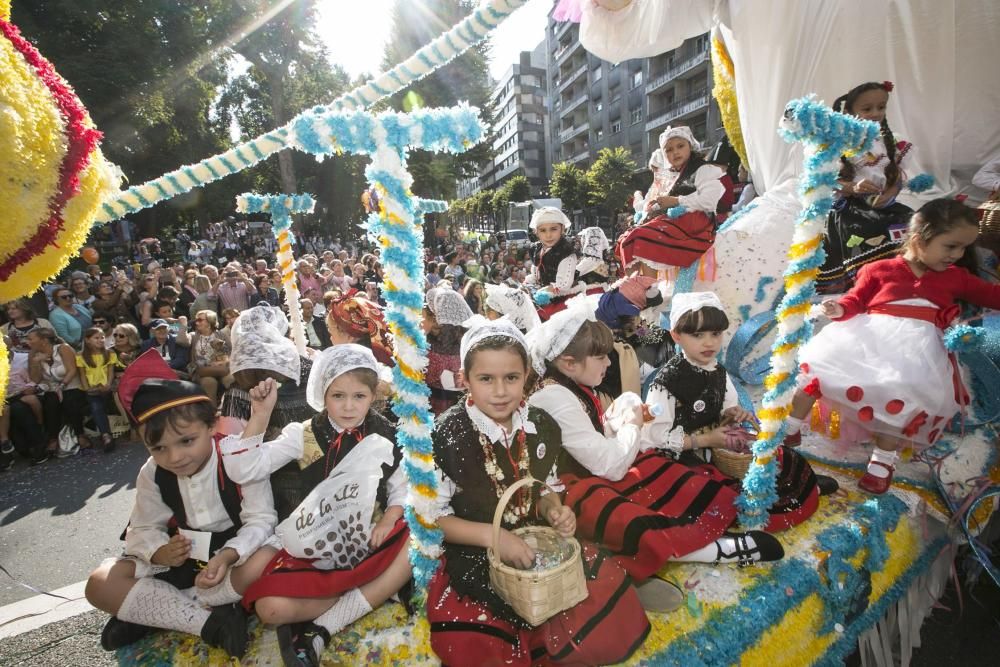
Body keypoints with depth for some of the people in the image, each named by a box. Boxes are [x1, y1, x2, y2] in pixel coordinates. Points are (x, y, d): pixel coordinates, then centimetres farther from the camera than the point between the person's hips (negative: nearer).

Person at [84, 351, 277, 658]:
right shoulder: (151, 474, -9)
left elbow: (260, 519, -21)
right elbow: (143, 529, -2)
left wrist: (227, 556, -37)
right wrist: (159, 552, -24)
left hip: (235, 550, -4)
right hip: (180, 555, 4)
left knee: (266, 562, -36)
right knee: (100, 584, -13)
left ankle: (147, 612, -18)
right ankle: (208, 621, -20)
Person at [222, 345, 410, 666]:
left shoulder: (386, 438, -2)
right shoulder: (304, 435, -6)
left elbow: (401, 490, 6)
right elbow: (242, 470, -14)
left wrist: (388, 520, -14)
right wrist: (260, 414, -23)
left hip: (368, 541, 2)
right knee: (271, 608, -26)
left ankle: (321, 629, -18)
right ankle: (376, 590, -8)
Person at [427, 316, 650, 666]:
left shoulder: (542, 427, -4)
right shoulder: (446, 435, -18)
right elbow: (433, 516, -12)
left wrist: (555, 511, -11)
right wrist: (492, 535, -22)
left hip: (540, 545, 4)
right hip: (474, 557, -3)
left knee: (612, 630, -3)